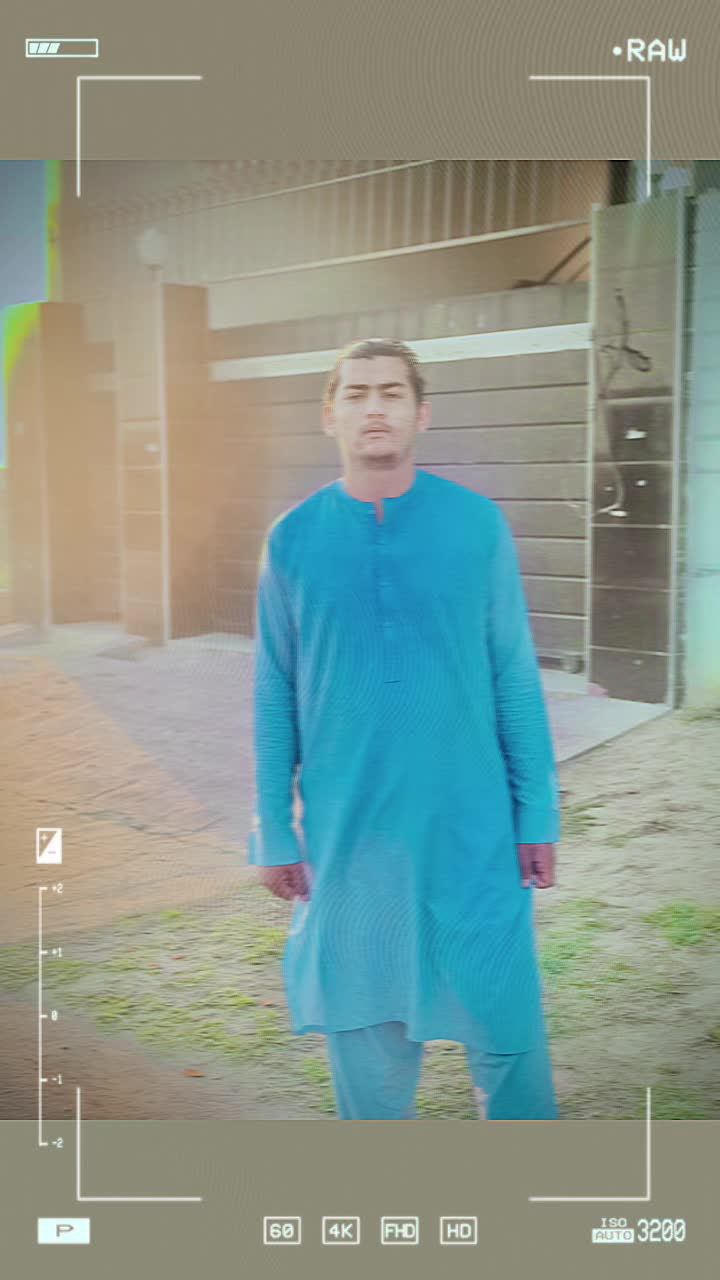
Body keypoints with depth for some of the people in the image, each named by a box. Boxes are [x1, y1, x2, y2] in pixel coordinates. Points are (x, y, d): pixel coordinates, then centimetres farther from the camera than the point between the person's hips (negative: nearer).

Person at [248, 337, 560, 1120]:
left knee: (502, 1014, 4)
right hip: (346, 831, 1)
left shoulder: (478, 525, -3)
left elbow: (516, 678, 1)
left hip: (469, 828, -1)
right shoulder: (293, 540, -1)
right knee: (362, 1025, 13)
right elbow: (275, 697, 4)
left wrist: (537, 817, -1)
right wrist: (274, 832, 4)